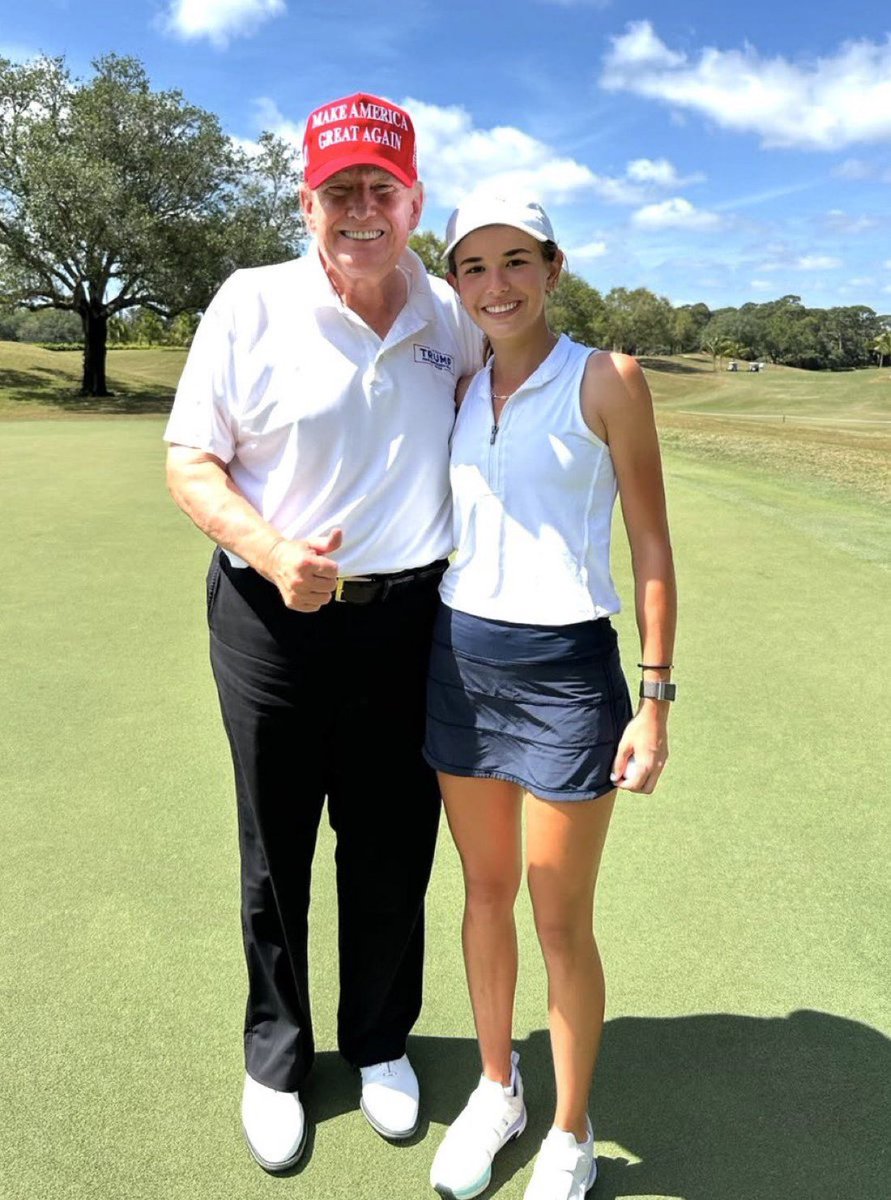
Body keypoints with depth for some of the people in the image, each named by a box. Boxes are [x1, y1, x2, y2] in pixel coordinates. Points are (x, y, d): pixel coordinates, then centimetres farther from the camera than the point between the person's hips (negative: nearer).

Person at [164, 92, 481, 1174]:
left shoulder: (454, 321, 4)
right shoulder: (252, 305, -5)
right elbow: (189, 461, -5)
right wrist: (268, 551, -22)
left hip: (407, 624, 3)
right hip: (274, 622, -2)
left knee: (392, 853, 15)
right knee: (275, 856, 13)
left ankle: (380, 1043, 41)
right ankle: (275, 1060, 38)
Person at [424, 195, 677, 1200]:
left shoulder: (607, 380, -6)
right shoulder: (459, 390, 8)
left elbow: (651, 544, -6)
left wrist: (655, 697, -9)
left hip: (565, 668, -5)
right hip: (459, 660, 5)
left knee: (561, 923, 7)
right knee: (484, 893, 18)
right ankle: (497, 1089, 40)